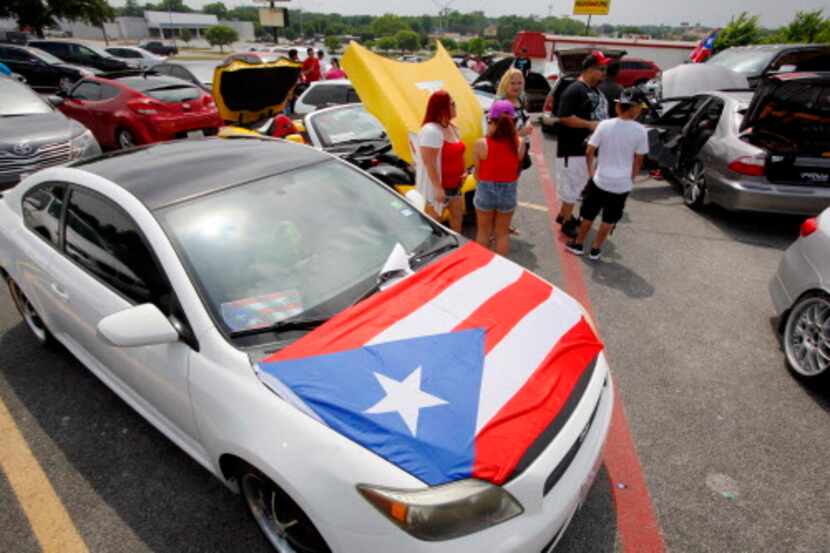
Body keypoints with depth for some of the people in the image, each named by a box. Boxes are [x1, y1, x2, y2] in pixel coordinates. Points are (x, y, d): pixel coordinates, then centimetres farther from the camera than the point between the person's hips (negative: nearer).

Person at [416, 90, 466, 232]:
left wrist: (464, 171, 6)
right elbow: (429, 164, -26)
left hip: (454, 184, 10)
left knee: (458, 213, 20)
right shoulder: (431, 131, -24)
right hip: (437, 186, -10)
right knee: (433, 220, 2)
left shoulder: (453, 128, 7)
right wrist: (437, 187, -26)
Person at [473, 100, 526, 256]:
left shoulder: (481, 144, -17)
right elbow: (517, 169, -4)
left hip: (486, 190, -1)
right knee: (503, 233, 17)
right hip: (509, 191, 1)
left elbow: (477, 172, -8)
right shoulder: (520, 143, -11)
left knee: (483, 231, 18)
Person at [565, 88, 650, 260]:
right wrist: (631, 178, 11)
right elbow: (638, 160, -3)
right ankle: (596, 249, 21)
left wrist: (591, 172, 8)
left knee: (589, 214, 17)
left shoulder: (604, 125, -9)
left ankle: (578, 244, 28)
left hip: (601, 179, 1)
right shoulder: (640, 131, -10)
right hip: (622, 183, 0)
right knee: (609, 218, 15)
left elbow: (589, 152, -5)